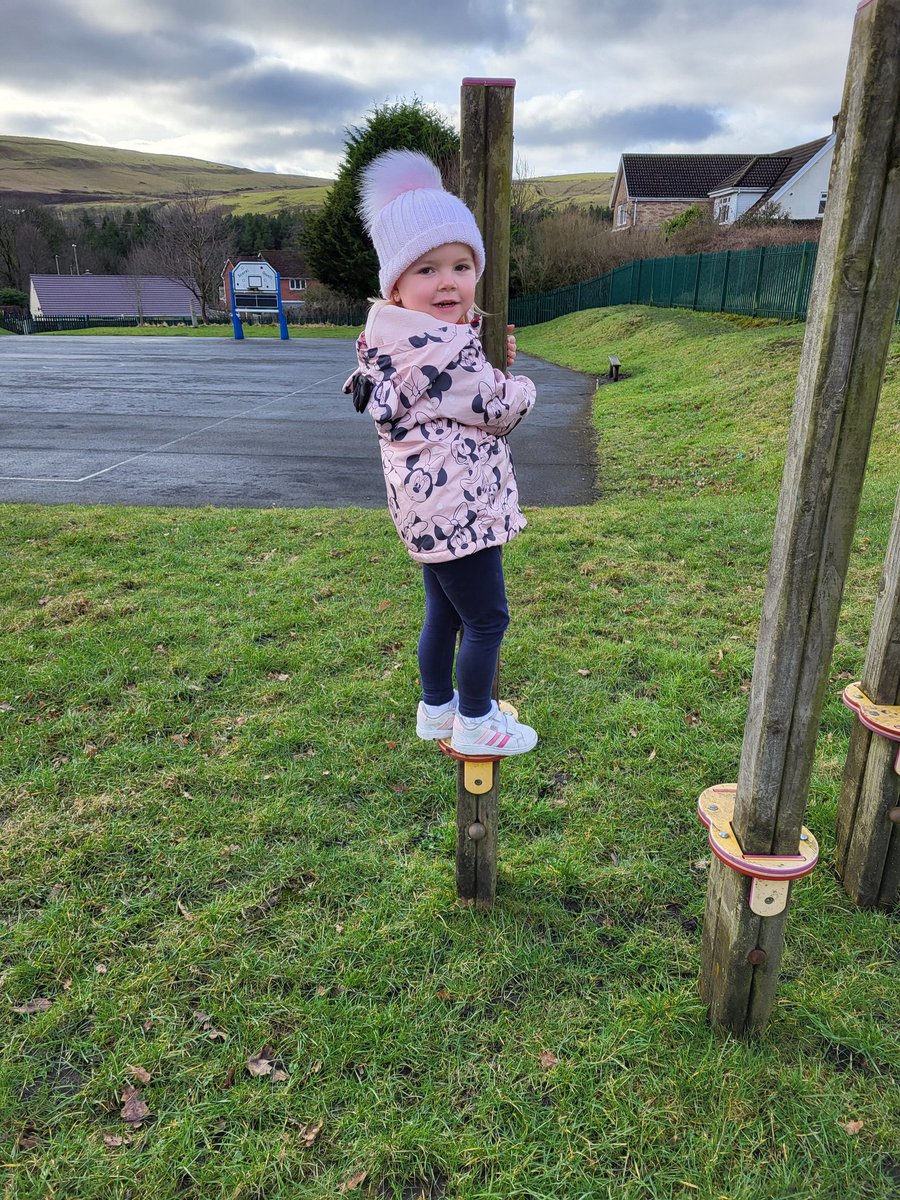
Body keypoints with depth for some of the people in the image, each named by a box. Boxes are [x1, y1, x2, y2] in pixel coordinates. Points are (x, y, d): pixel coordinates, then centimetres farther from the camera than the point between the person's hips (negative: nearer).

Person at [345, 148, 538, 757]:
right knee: (488, 618, 6)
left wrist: (491, 362, 4)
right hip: (457, 505, -10)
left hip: (431, 505, 10)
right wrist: (519, 385, 7)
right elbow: (499, 409, -14)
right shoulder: (442, 350, -23)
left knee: (444, 612, 23)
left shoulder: (402, 340, 8)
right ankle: (475, 723, 23)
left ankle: (437, 707, 40)